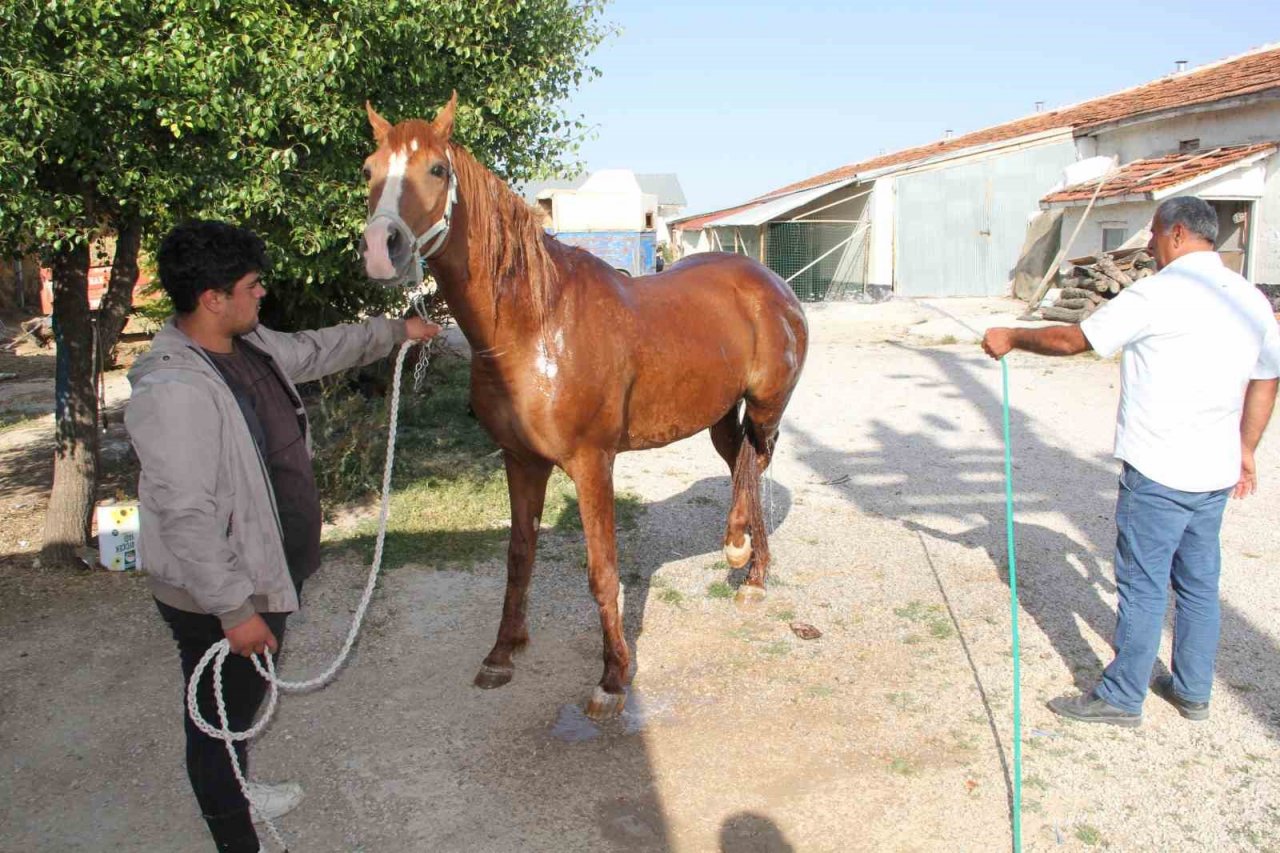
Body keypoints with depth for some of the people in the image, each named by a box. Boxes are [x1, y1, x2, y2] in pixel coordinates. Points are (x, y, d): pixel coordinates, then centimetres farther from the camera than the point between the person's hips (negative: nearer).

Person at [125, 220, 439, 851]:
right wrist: (235, 610, -26)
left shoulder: (249, 345, 1)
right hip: (215, 602, -10)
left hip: (264, 575, 10)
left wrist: (395, 331, 29)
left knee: (246, 700, 29)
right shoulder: (172, 391, -29)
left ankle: (234, 793, 54)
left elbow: (319, 351, 21)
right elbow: (187, 517, -29)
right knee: (220, 718, 10)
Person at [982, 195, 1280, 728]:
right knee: (1198, 582, 17)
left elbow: (1072, 340, -9)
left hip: (1158, 472, -8)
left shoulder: (1158, 294, -14)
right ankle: (1193, 691, 29)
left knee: (1142, 586, 1)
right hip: (1216, 473, 8)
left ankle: (1121, 698, 12)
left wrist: (1011, 338, 6)